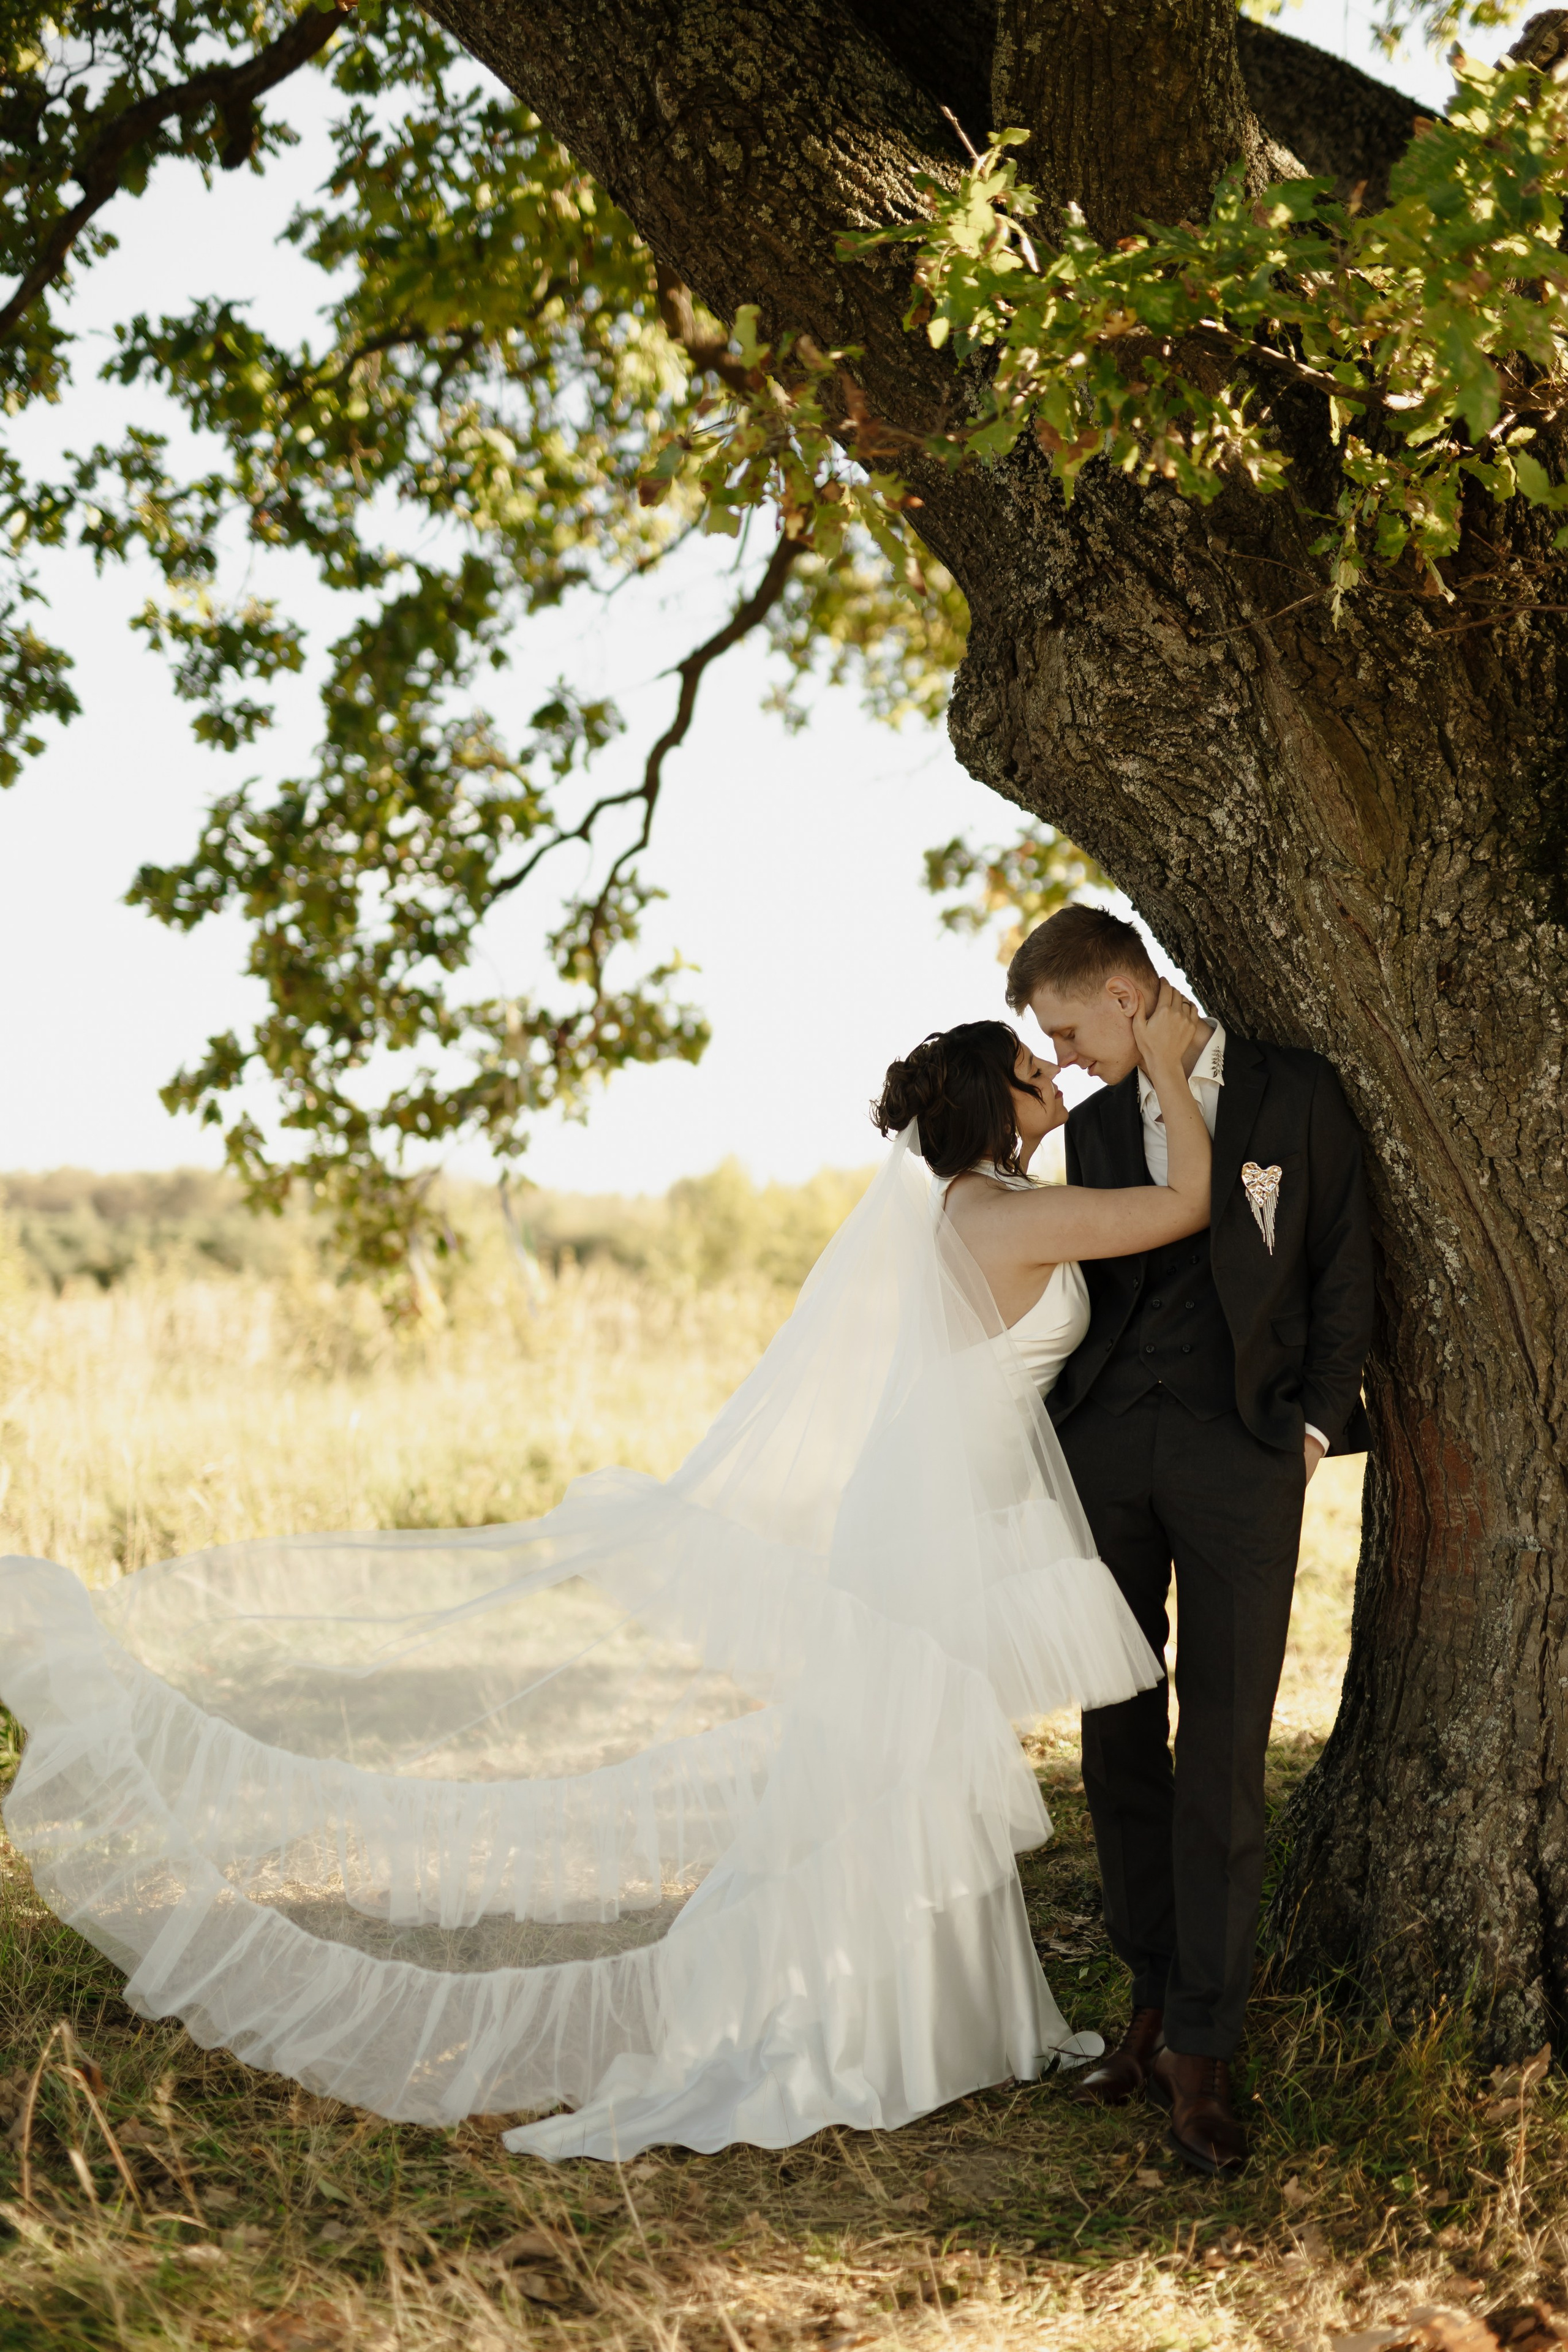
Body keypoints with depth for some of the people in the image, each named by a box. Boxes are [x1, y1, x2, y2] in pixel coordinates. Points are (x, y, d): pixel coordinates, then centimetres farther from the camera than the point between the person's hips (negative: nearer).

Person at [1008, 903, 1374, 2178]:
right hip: (1109, 1448, 4)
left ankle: (1202, 2049, 0)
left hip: (1243, 1452, -4)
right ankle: (1155, 2006, 16)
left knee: (1223, 1756, -6)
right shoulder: (1096, 1129, 15)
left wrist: (1318, 1421, -2)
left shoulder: (1295, 1092, 3)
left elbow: (1343, 1262, 4)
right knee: (1120, 1742, 5)